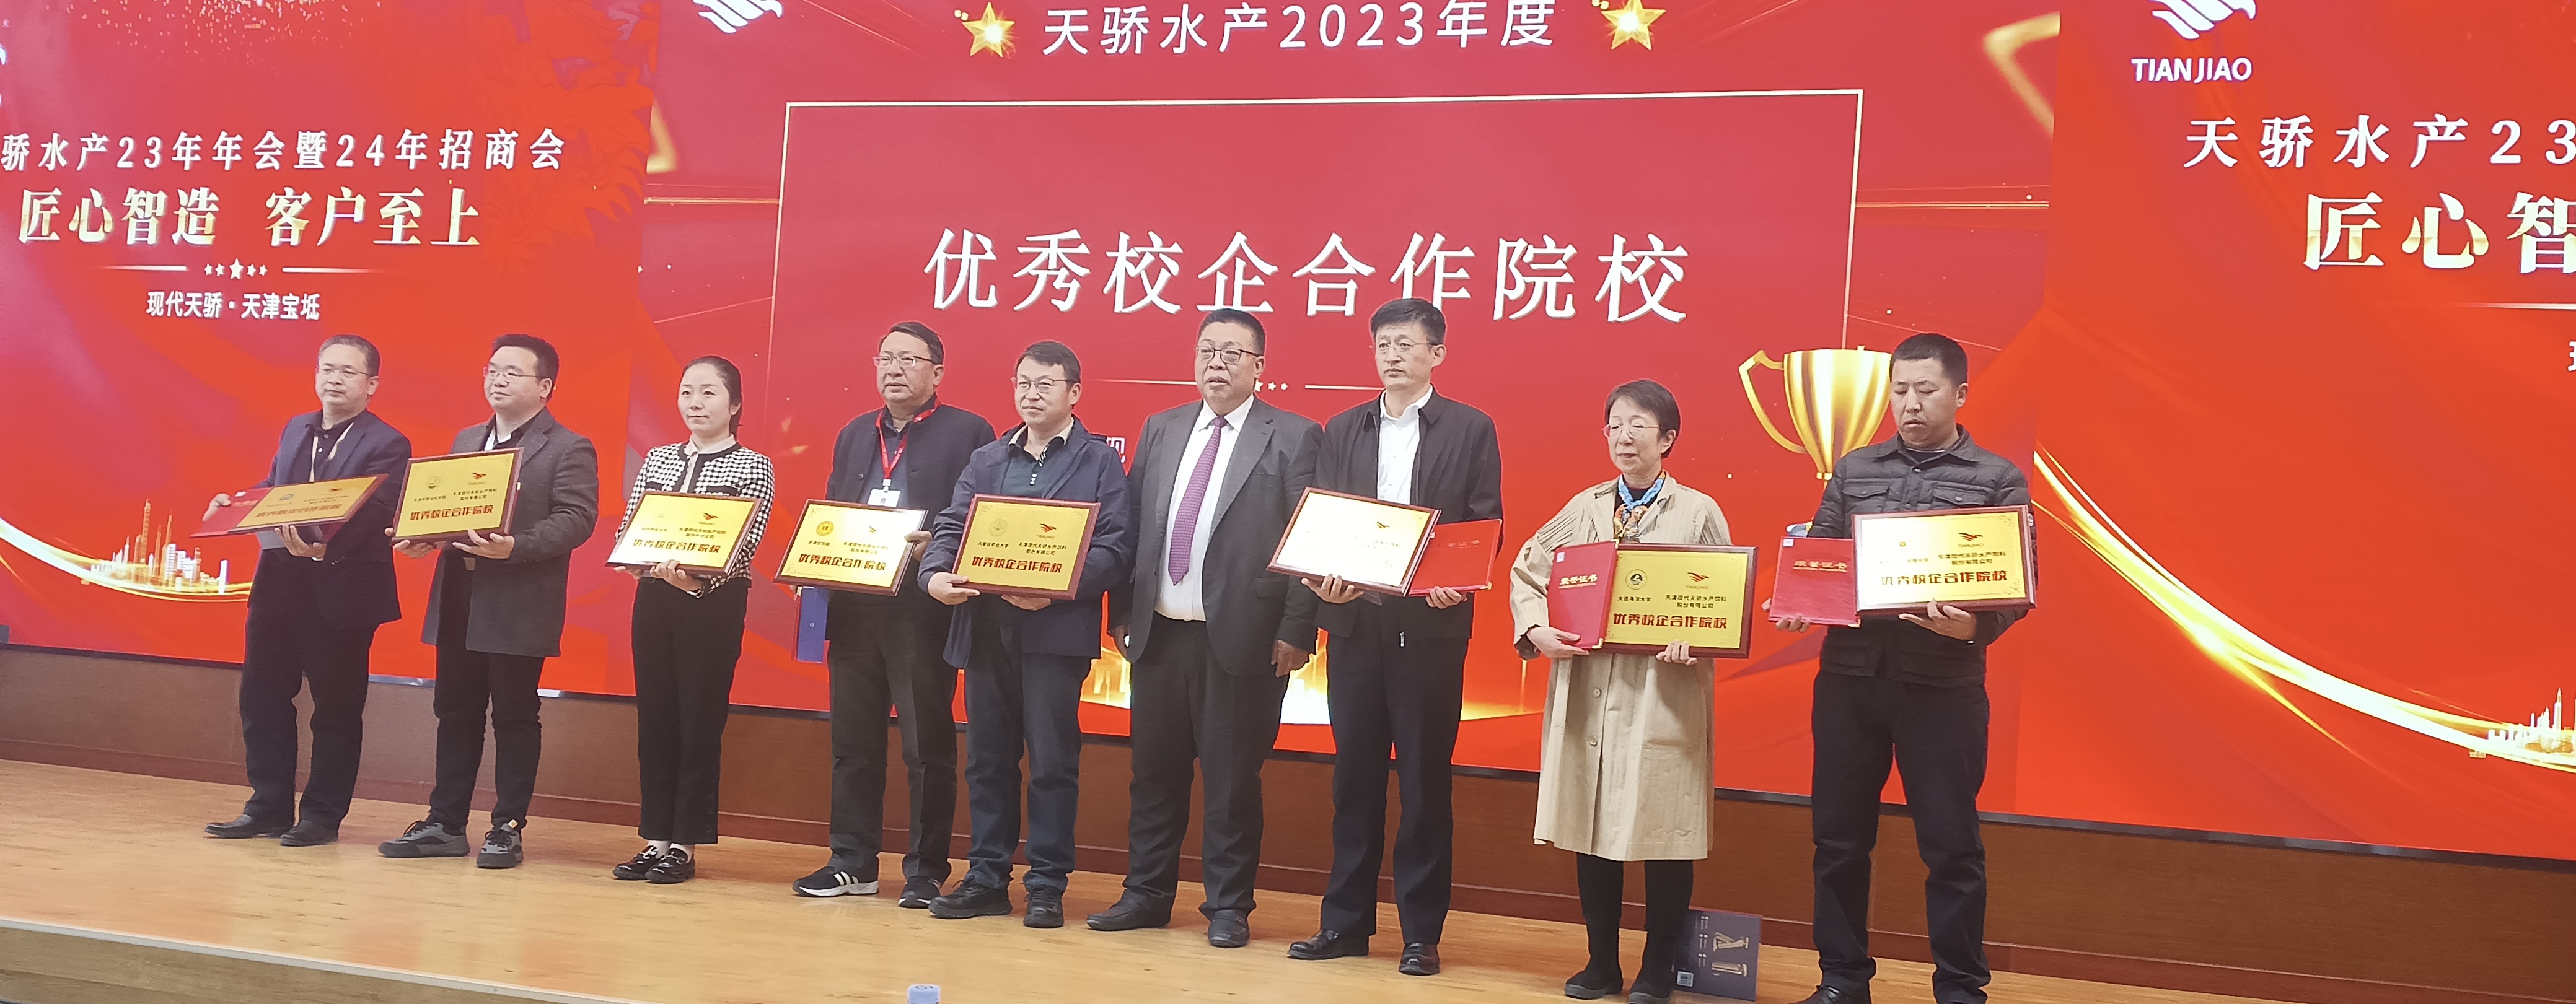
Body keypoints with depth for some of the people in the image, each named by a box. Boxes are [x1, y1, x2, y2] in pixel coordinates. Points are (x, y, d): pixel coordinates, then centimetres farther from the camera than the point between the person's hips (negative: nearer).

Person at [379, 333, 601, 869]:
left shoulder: (569, 449, -5)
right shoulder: (465, 441, 18)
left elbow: (576, 519, -15)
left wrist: (514, 547, -27)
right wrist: (421, 538, -2)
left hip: (520, 608, -7)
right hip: (458, 603, 7)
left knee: (514, 718, 2)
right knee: (456, 713, 12)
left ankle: (508, 828, 10)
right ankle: (445, 825, 20)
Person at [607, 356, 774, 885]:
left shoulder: (753, 467, -2)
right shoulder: (658, 459, 12)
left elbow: (744, 546, -10)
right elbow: (628, 529, 8)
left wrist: (699, 576, -26)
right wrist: (648, 563, -13)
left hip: (715, 603, -4)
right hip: (654, 599, 5)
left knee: (700, 720, 0)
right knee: (655, 718, 7)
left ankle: (685, 845, 8)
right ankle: (656, 838, 16)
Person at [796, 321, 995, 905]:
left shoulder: (968, 433, -1)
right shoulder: (855, 435, 18)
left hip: (923, 609, -6)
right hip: (854, 608, 6)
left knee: (927, 745, 1)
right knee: (853, 740, 10)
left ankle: (926, 871, 9)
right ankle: (853, 863, 19)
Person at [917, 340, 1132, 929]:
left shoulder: (1100, 461, 3)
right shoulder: (985, 461, 18)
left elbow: (1115, 547, -7)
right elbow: (951, 527, 9)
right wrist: (936, 574, -12)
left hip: (1057, 630, -5)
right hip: (985, 626, 5)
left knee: (1052, 760, -1)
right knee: (987, 758, 9)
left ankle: (1047, 885, 8)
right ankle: (987, 879, 19)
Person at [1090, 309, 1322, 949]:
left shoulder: (1293, 438, -2)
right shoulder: (1161, 430, 13)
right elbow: (1132, 524, 13)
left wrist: (1296, 631, -11)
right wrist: (1121, 610, 9)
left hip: (1242, 637, -4)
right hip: (1158, 632, 5)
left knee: (1233, 777, 3)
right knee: (1154, 770, 12)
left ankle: (1228, 907, 15)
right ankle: (1147, 895, 23)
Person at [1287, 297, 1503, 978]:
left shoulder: (1470, 430, 4)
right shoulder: (1342, 431, 13)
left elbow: (1486, 526, 0)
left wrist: (1456, 583, -18)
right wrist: (1324, 583, -10)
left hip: (1430, 625, -3)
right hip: (1353, 621, 3)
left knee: (1425, 780, 2)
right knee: (1354, 776, 8)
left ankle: (1422, 933, 10)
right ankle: (1346, 923, 17)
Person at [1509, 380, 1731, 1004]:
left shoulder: (1699, 514, 2)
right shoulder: (1583, 509, 11)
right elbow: (1527, 572, 12)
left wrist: (1693, 641, -20)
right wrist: (1538, 630, -5)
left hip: (1664, 693, -3)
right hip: (1586, 687, 3)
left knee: (1663, 830, 1)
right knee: (1590, 825, 8)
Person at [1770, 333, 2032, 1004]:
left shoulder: (1998, 480, 2)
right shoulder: (1853, 470, 11)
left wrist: (1975, 626, -24)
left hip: (1943, 685, -3)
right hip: (1848, 677, 3)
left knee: (1951, 845, 4)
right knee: (1839, 837, 9)